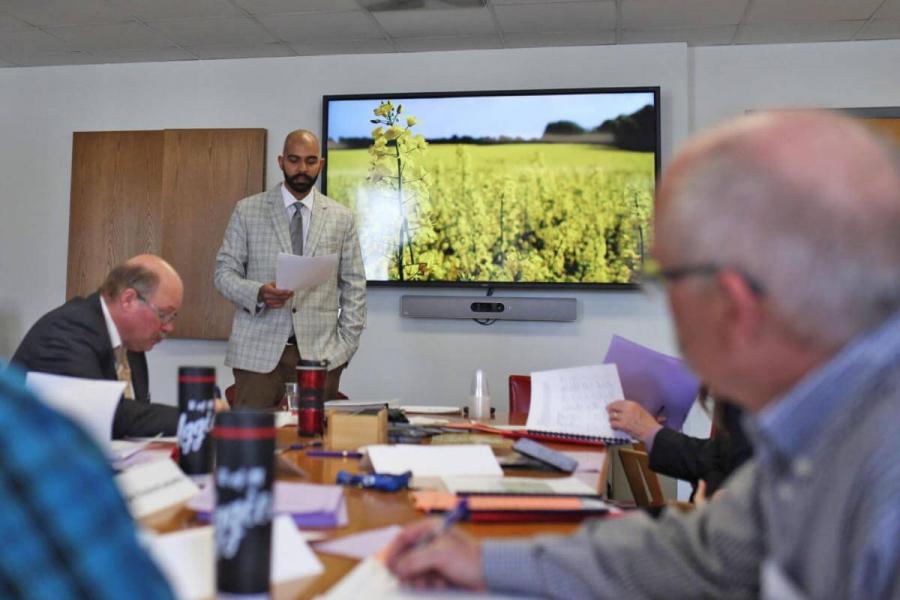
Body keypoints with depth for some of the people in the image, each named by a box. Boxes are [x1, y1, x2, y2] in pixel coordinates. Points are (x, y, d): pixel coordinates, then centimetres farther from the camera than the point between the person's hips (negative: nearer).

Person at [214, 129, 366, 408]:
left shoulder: (341, 218, 8)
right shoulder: (247, 211, 6)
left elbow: (354, 286, 8)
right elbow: (224, 272, 5)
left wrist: (347, 344, 0)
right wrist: (258, 292, -15)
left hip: (321, 353, 1)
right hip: (258, 351, 0)